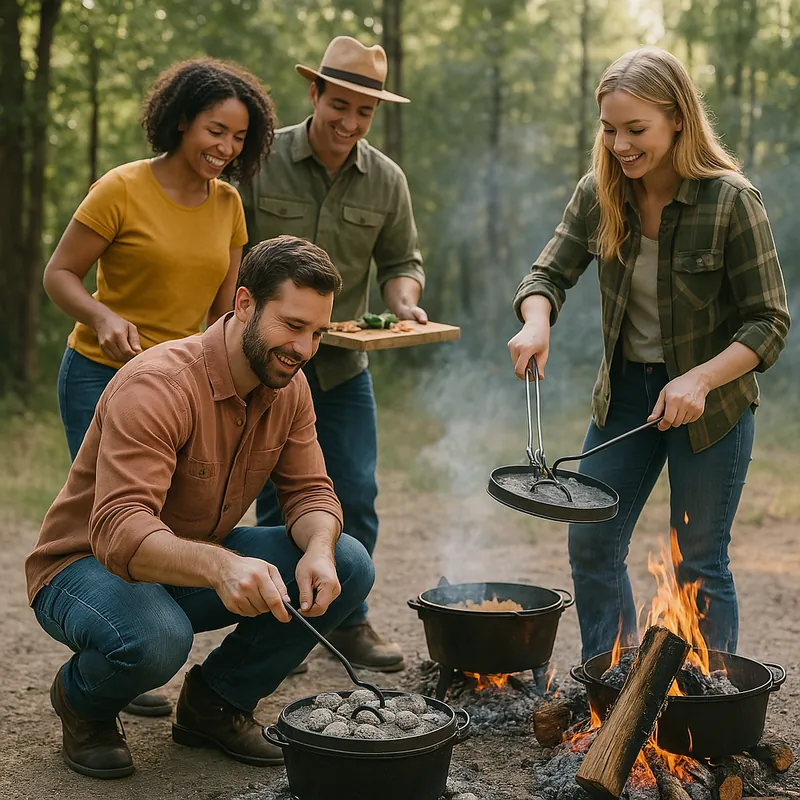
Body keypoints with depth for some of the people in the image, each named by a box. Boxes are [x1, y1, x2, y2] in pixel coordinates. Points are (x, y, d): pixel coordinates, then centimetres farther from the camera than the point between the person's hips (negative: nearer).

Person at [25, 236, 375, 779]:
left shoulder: (289, 387, -5)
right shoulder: (158, 386, -30)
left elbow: (310, 490, -3)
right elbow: (119, 531, -40)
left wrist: (319, 548, -28)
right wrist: (220, 566, -58)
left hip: (199, 563, 7)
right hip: (89, 565, -7)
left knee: (349, 567, -11)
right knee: (154, 639, -41)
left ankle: (215, 703, 5)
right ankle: (83, 701, -2)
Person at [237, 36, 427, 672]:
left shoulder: (387, 181, 1)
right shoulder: (260, 160, -9)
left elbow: (401, 261, 10)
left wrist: (404, 304, -10)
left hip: (344, 363, 3)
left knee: (356, 496, 5)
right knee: (279, 500, 3)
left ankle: (348, 619, 21)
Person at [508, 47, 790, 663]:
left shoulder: (731, 200, -18)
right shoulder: (599, 193, -5)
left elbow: (770, 323, -16)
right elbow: (550, 274, 0)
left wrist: (699, 381, -30)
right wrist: (536, 322, -23)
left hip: (712, 402, -5)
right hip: (625, 392, 5)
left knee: (698, 563, 3)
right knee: (592, 545, 7)